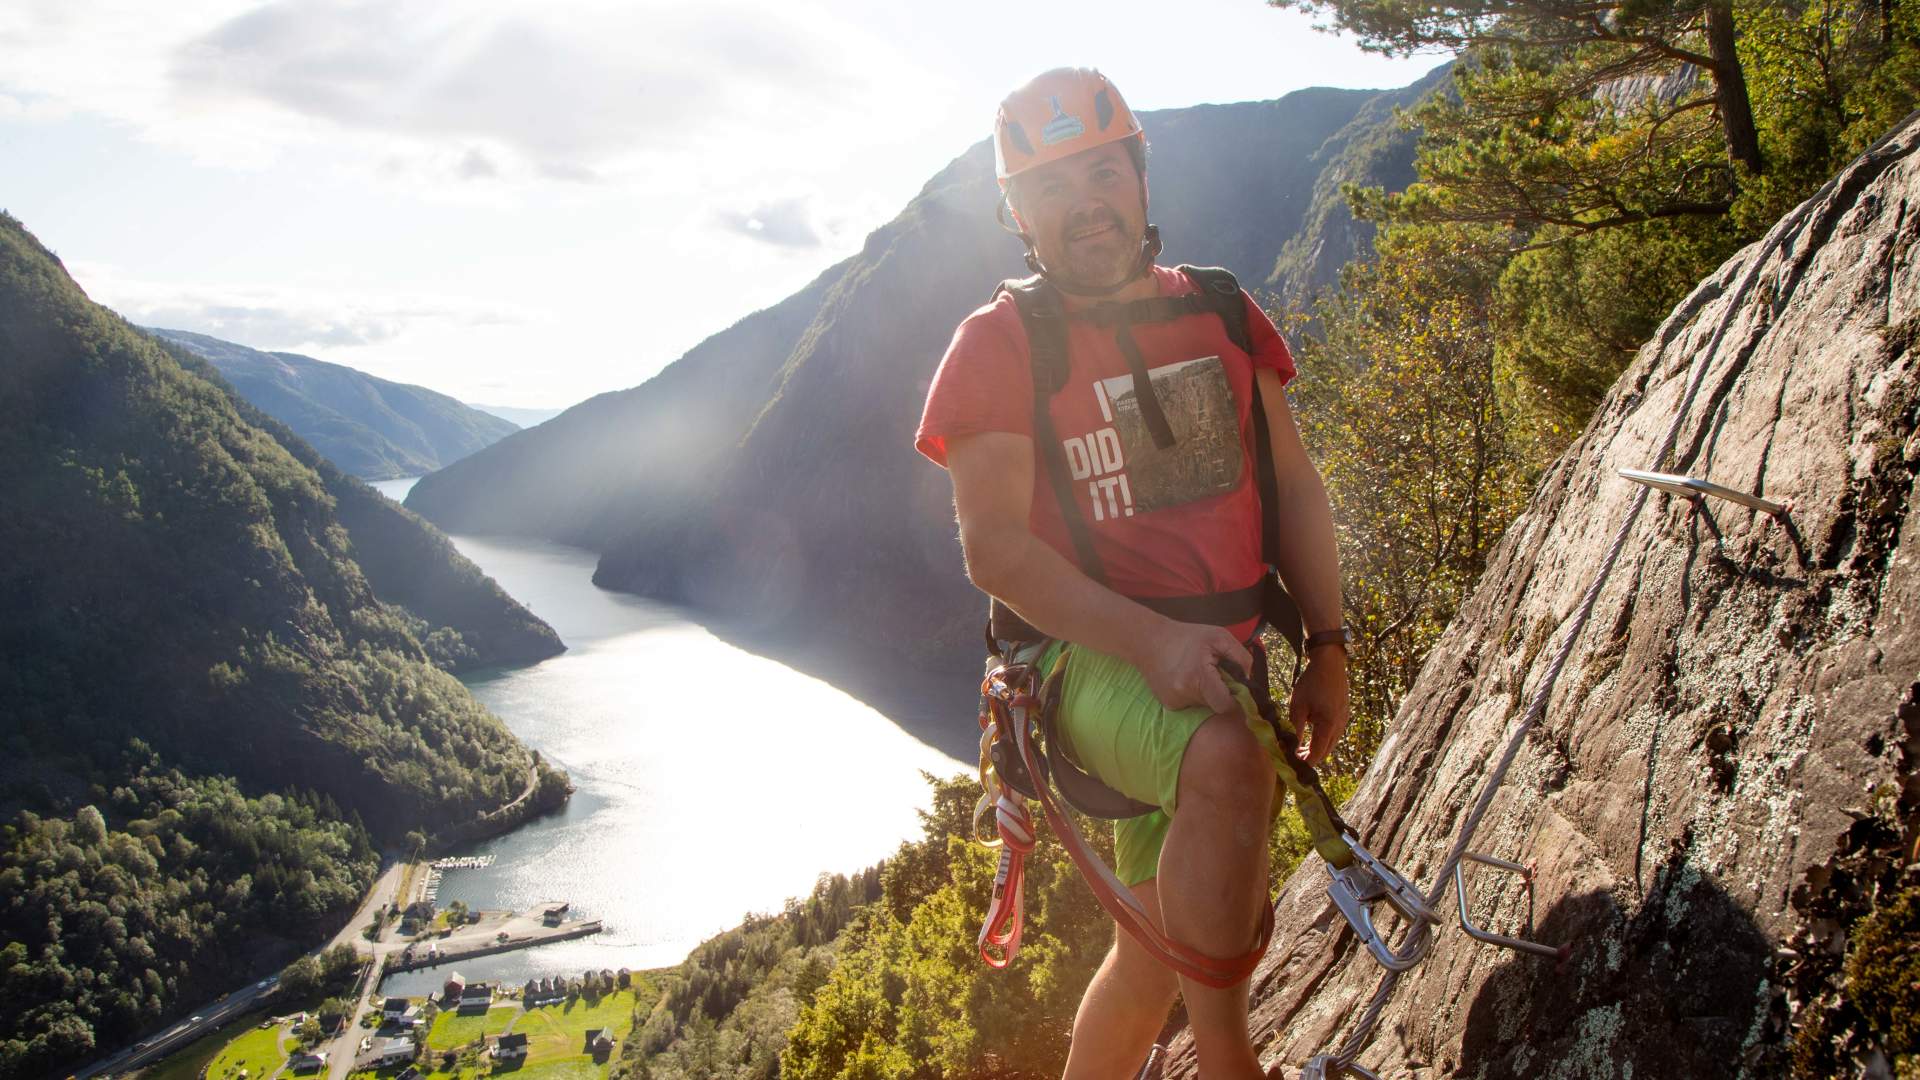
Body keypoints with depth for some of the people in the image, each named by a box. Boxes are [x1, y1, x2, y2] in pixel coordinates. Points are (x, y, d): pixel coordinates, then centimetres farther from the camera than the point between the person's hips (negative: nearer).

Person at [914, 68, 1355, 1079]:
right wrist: (1152, 640, -28)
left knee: (1156, 953, 13)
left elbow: (1294, 484, 12)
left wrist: (1327, 648, 3)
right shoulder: (997, 344, -6)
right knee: (1227, 760, -38)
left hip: (1230, 659, 5)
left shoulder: (1218, 312, 9)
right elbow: (995, 546, -15)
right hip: (1097, 658, -5)